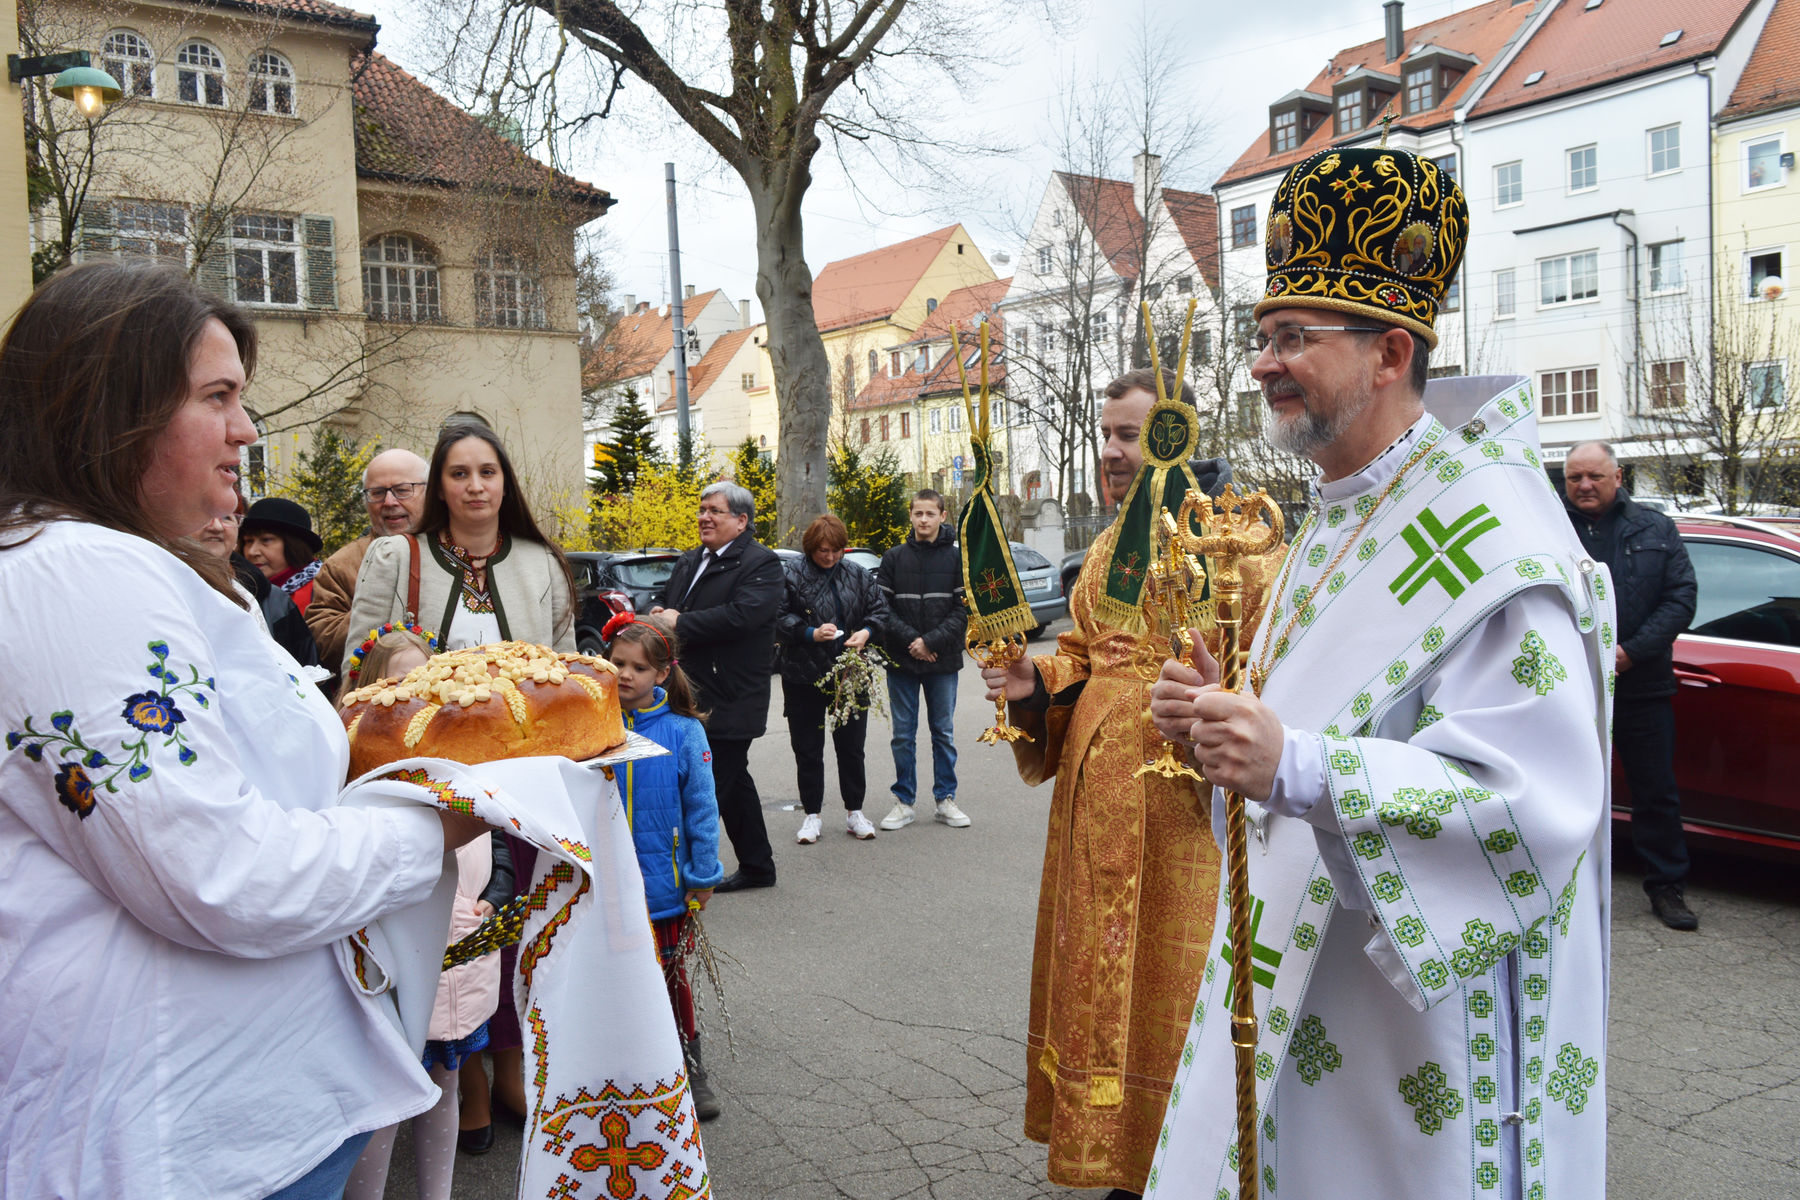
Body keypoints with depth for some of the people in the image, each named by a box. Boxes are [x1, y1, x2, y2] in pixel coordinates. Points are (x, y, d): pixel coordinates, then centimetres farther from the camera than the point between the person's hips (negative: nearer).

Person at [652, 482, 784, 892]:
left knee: (709, 788, -7)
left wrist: (680, 623, -18)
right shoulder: (689, 562, 18)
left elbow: (742, 615, -24)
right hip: (694, 696, 9)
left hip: (730, 701, -9)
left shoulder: (761, 564, -10)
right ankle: (757, 866, 28)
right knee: (733, 780, 17)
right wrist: (659, 611, -1)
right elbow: (664, 598, 24)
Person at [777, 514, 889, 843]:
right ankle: (811, 815, 18)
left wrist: (867, 631, -11)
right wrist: (811, 634, -23)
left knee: (852, 747, 9)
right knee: (807, 748, 6)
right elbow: (779, 619, -10)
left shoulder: (857, 576, 5)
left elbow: (880, 609, 9)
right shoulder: (792, 575, -6)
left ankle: (854, 812, 22)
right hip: (804, 676, -2)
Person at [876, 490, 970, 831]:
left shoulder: (957, 558, 0)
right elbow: (882, 607, 0)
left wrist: (931, 641, -14)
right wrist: (910, 639, -12)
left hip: (943, 661, -1)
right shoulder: (893, 558, 4)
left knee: (944, 733, 8)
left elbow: (963, 610, -4)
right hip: (901, 661, 1)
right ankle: (903, 801, 16)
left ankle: (946, 799, 19)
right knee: (903, 735, 6)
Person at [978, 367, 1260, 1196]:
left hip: (1183, 791, -7)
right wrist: (1034, 684, 2)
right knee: (1106, 967, 13)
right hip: (1100, 786, 7)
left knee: (1174, 974, 1)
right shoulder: (1108, 546, 15)